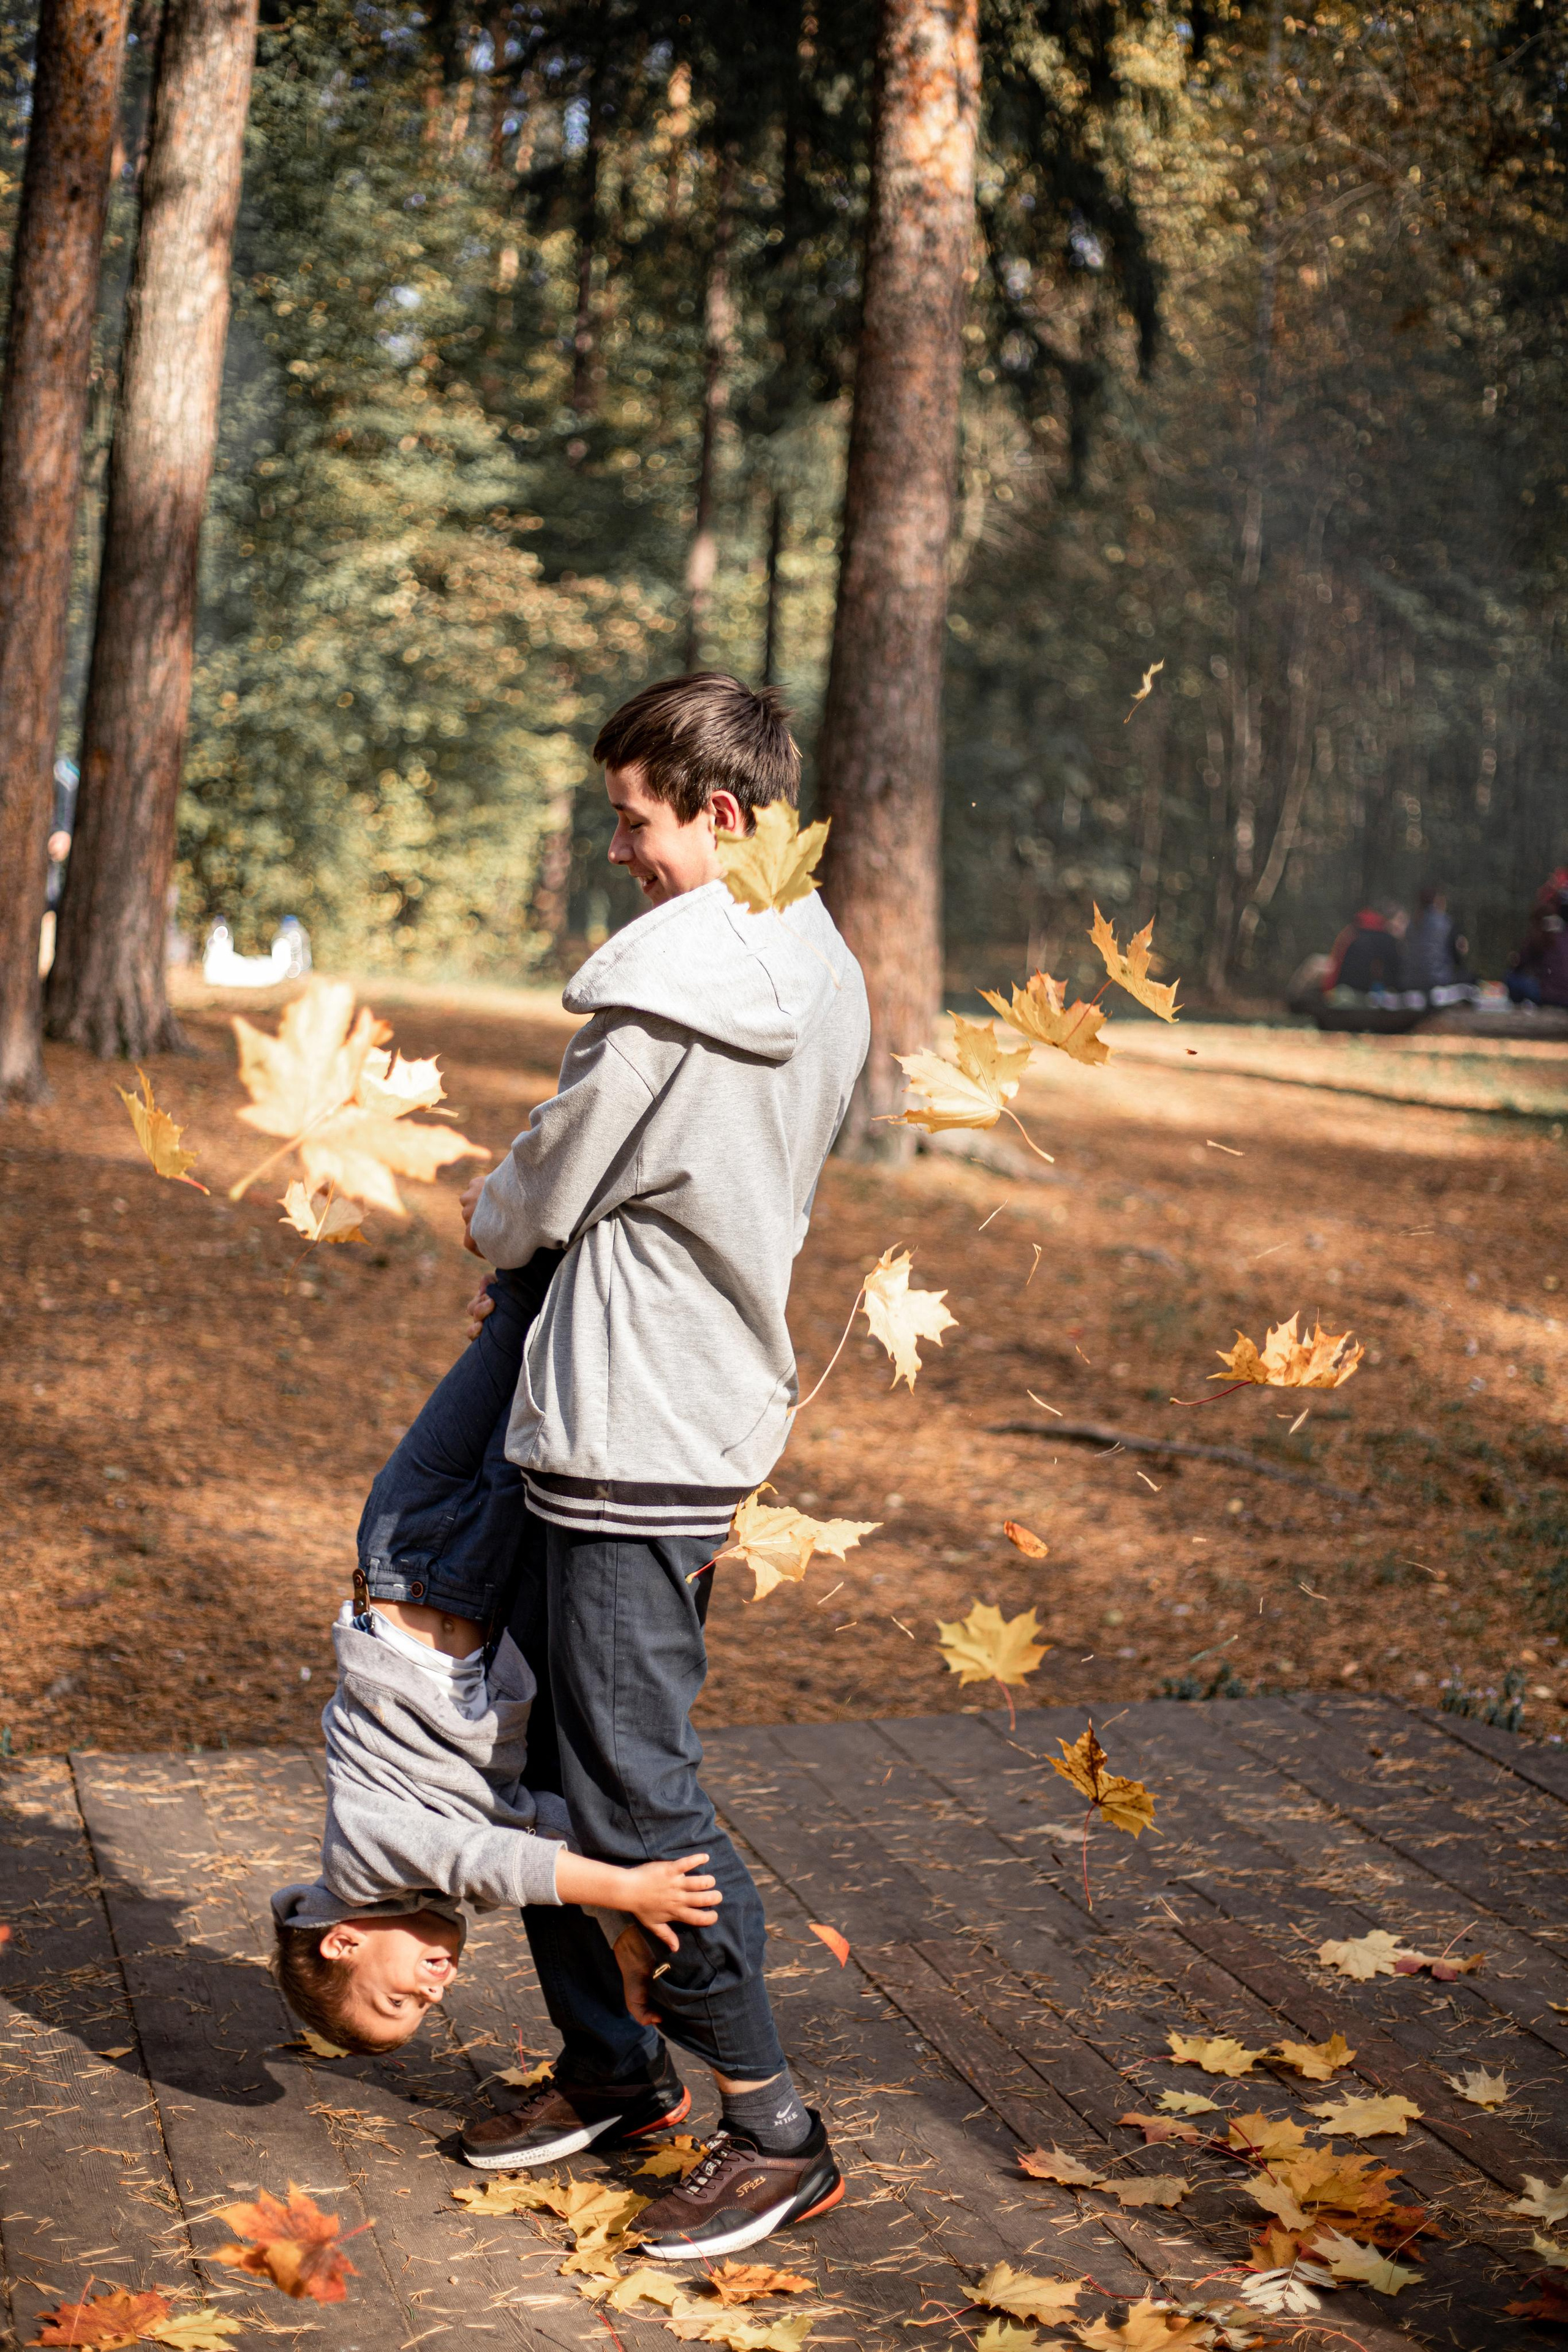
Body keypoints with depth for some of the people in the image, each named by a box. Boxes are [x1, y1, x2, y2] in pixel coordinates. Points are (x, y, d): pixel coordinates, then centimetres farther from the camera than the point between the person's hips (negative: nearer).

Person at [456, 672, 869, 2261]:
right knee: (553, 1753, 19)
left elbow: (545, 1190, -10)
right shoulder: (825, 977, 10)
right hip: (722, 1401, 10)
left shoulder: (669, 981, -19)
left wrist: (486, 1223, 13)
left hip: (637, 1436, -10)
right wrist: (542, 1248, 19)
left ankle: (775, 2133, 9)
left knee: (637, 1789, -2)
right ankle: (609, 2055, 31)